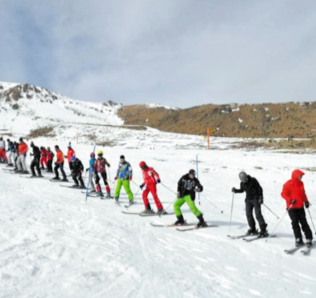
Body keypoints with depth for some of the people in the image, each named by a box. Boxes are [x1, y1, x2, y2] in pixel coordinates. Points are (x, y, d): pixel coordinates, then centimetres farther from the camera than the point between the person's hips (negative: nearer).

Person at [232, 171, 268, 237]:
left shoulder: (253, 180, -13)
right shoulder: (242, 183, 2)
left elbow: (259, 188, -7)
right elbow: (242, 190, 18)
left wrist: (261, 197, -14)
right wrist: (235, 190, 0)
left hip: (256, 199, -5)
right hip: (248, 199, 5)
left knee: (258, 214, -10)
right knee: (248, 214, 0)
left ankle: (263, 230, -5)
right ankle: (253, 229, 13)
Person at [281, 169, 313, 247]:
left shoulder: (301, 183, 10)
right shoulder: (289, 184, -10)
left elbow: (303, 193, 21)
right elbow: (283, 193, -13)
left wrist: (306, 201, 7)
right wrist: (290, 200, -24)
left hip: (300, 207, 5)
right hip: (292, 207, -5)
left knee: (304, 222, 5)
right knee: (295, 223, -6)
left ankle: (309, 238, 13)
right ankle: (298, 240, -1)